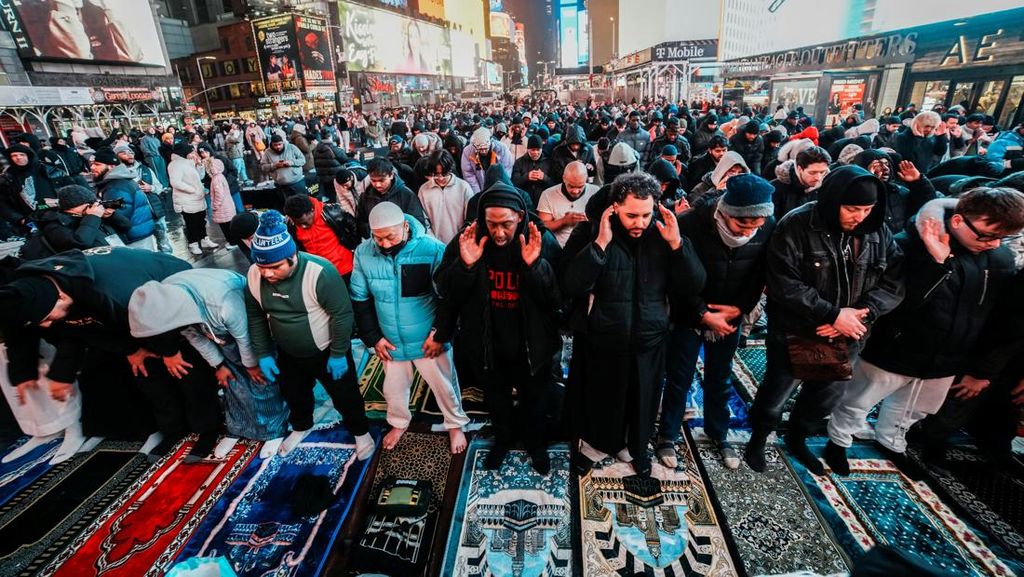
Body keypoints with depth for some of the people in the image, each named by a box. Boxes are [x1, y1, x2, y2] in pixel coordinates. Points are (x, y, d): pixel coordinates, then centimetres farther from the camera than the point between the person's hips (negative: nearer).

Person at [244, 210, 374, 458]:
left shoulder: (320, 272, -33)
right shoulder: (254, 274, -14)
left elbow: (342, 315, -25)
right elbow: (255, 316, 0)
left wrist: (338, 354, -19)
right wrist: (263, 355, 1)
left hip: (327, 352, -5)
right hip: (287, 354, 5)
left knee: (344, 395, 13)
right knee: (294, 394, 27)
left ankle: (361, 432, 40)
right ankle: (301, 427, 57)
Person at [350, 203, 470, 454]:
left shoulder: (432, 249, -23)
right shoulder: (363, 253, -12)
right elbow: (360, 299, 0)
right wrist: (373, 338, -2)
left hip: (429, 340, -3)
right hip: (390, 341, 3)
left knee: (445, 386, 17)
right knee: (393, 389, 25)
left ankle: (455, 425, 45)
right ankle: (398, 423, 55)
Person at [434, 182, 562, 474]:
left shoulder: (543, 241, -19)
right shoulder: (467, 240, -15)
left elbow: (557, 296, -20)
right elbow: (447, 292, -13)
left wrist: (535, 265, -36)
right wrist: (465, 265, -31)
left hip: (530, 345, -1)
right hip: (485, 344, 2)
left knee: (534, 401, 24)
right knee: (496, 400, 27)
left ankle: (536, 443, 54)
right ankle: (504, 438, 58)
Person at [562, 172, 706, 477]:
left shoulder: (662, 234, -5)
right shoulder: (589, 233, -14)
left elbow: (694, 286, -8)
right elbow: (571, 286, -25)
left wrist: (677, 244, -20)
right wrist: (600, 244, -30)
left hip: (648, 343, 3)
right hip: (601, 343, -3)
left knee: (641, 401, 23)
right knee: (599, 399, 19)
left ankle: (635, 445, 53)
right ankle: (596, 442, 50)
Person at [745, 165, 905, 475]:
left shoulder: (878, 232, -2)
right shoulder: (795, 226, -18)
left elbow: (896, 279, -4)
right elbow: (785, 284, -24)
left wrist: (862, 312, -20)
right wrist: (833, 314, -25)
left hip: (846, 336, 6)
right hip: (795, 332, -5)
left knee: (828, 394, 23)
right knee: (776, 394, 10)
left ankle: (797, 438, 51)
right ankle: (758, 439, 39)